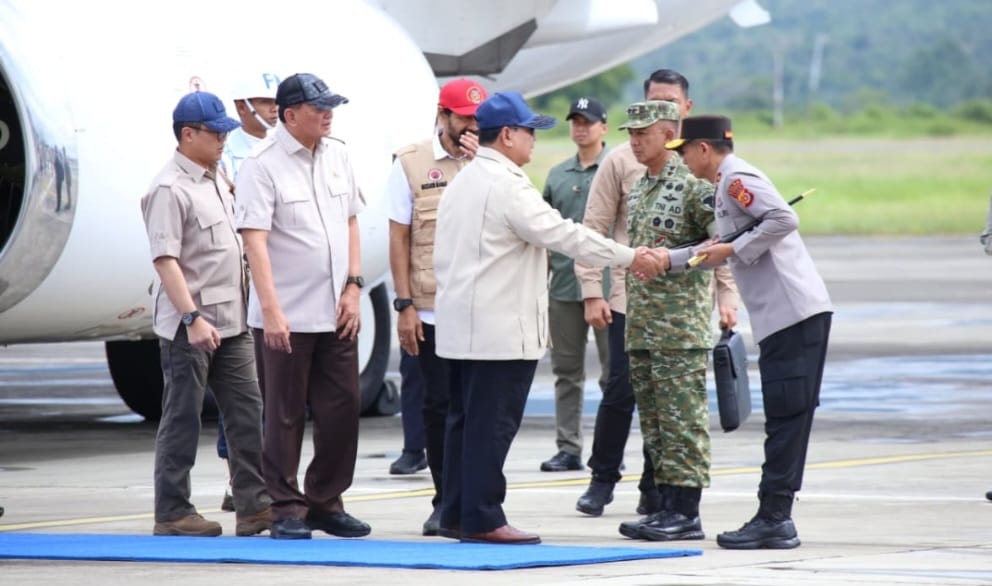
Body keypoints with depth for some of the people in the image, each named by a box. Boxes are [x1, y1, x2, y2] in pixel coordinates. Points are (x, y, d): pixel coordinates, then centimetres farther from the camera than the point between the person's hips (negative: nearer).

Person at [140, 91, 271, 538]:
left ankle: (253, 505, 8)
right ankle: (171, 513, 4)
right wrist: (193, 318, -27)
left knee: (246, 413, 6)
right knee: (182, 419, -2)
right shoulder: (170, 189, -14)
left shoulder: (215, 181, 14)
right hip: (189, 326, -9)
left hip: (230, 321, 9)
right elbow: (165, 260, -21)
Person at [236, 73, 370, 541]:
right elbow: (255, 241, -17)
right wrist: (271, 310, -23)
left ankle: (326, 502, 19)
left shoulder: (337, 155, 9)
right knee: (284, 416, 1)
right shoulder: (262, 165, -12)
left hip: (336, 312, 6)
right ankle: (287, 509, 8)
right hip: (286, 317, -6)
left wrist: (353, 287, 6)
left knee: (341, 410, 7)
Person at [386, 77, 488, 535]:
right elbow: (399, 238, 3)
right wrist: (404, 305, -3)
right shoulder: (411, 163, 4)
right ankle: (445, 502, 11)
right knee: (440, 405, 2)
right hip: (432, 308, -1)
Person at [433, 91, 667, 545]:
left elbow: (443, 253, 19)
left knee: (465, 419, 12)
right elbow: (564, 235, -16)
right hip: (500, 328, -10)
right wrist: (630, 257, -9)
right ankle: (482, 519, -7)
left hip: (463, 325, 10)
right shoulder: (507, 186, -15)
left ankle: (456, 514, 14)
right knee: (492, 423, -7)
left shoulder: (463, 182, 16)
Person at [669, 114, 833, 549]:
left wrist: (732, 250, -13)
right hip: (784, 315, 10)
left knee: (786, 416, -8)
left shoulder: (736, 179, -8)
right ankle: (776, 519, 11)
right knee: (785, 417, 9)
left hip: (792, 312, -10)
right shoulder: (730, 183, 22)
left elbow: (783, 219, -20)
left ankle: (773, 519, -8)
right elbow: (732, 243, 27)